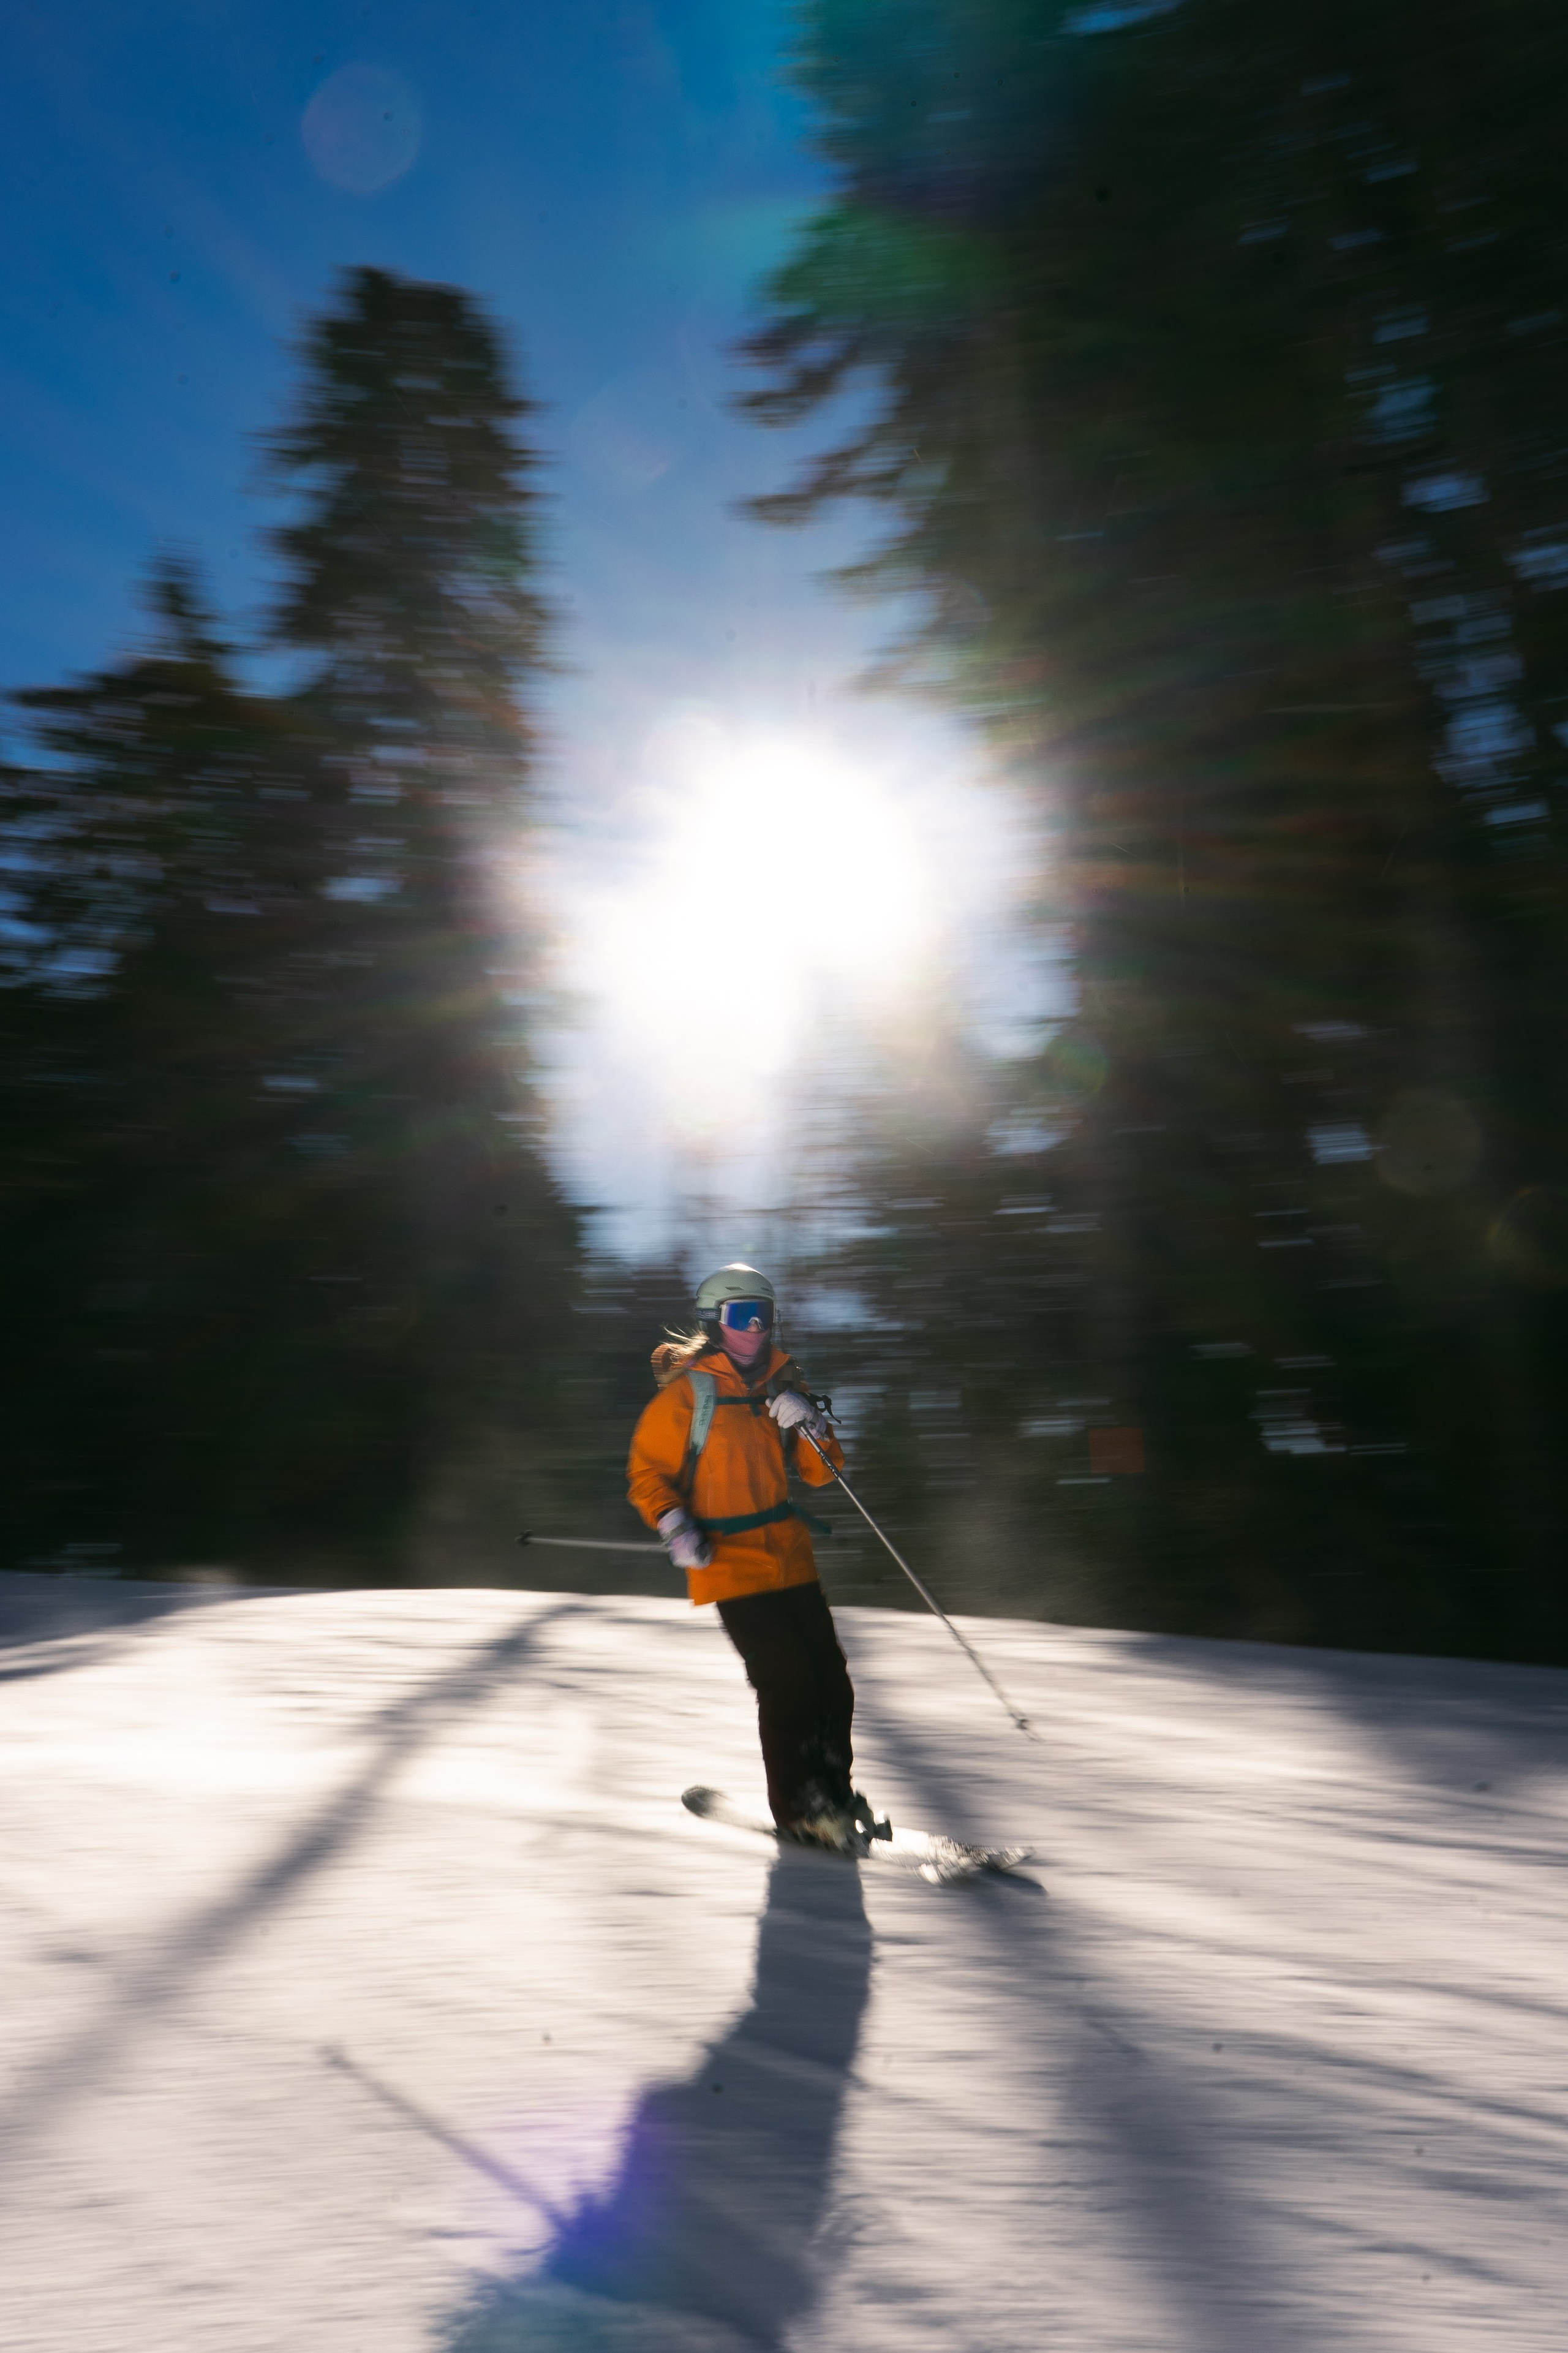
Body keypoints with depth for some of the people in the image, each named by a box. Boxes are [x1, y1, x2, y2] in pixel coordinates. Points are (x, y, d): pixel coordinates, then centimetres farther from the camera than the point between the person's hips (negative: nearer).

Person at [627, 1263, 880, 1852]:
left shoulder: (780, 1384, 10)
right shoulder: (686, 1392, -7)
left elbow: (820, 1472, 10)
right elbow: (646, 1471, -3)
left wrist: (806, 1424, -8)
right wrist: (675, 1526, -17)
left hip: (790, 1559, 6)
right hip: (730, 1564, -6)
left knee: (831, 1678, 5)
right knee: (787, 1682, -10)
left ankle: (832, 1792, 23)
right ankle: (797, 1810, 7)